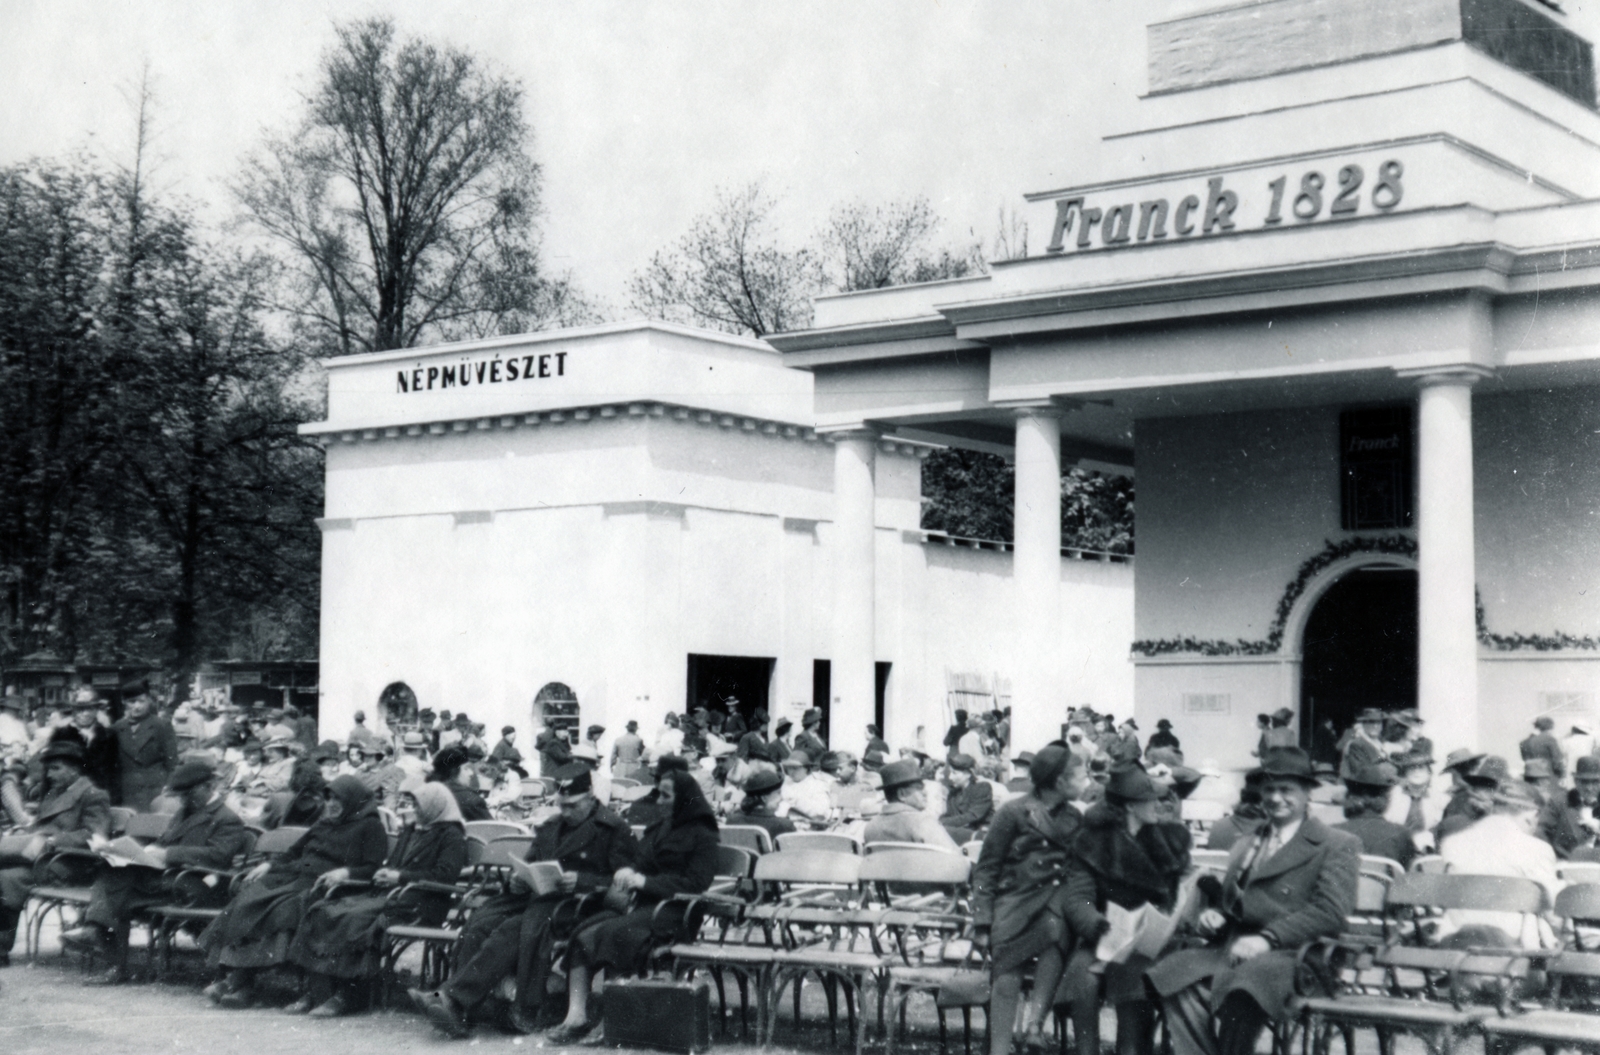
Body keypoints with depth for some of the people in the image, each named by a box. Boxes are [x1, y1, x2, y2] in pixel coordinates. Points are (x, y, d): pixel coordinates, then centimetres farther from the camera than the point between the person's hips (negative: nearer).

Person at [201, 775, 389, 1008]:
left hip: (324, 885, -7)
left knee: (284, 908, -32)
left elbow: (374, 868, -6)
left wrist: (345, 872, -21)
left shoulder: (370, 827, 5)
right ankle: (237, 978, -27)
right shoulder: (324, 824, 28)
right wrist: (269, 865, 13)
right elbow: (295, 853, 30)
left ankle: (240, 983, -30)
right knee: (249, 897, -19)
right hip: (295, 875, 7)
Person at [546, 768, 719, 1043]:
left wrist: (644, 882, -13)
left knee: (612, 933, -31)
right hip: (638, 903, 7)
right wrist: (627, 874, 4)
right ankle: (575, 1015, -28)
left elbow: (695, 883, -10)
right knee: (583, 935, -20)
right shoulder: (658, 829, 25)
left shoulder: (703, 836, 1)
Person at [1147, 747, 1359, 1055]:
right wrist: (1210, 916, 6)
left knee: (1242, 982, -38)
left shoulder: (1338, 846, 9)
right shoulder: (1245, 845, 31)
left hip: (1289, 955, -6)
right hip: (1229, 950, 6)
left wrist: (1267, 938, -18)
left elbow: (1331, 912, -5)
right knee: (1170, 971, -25)